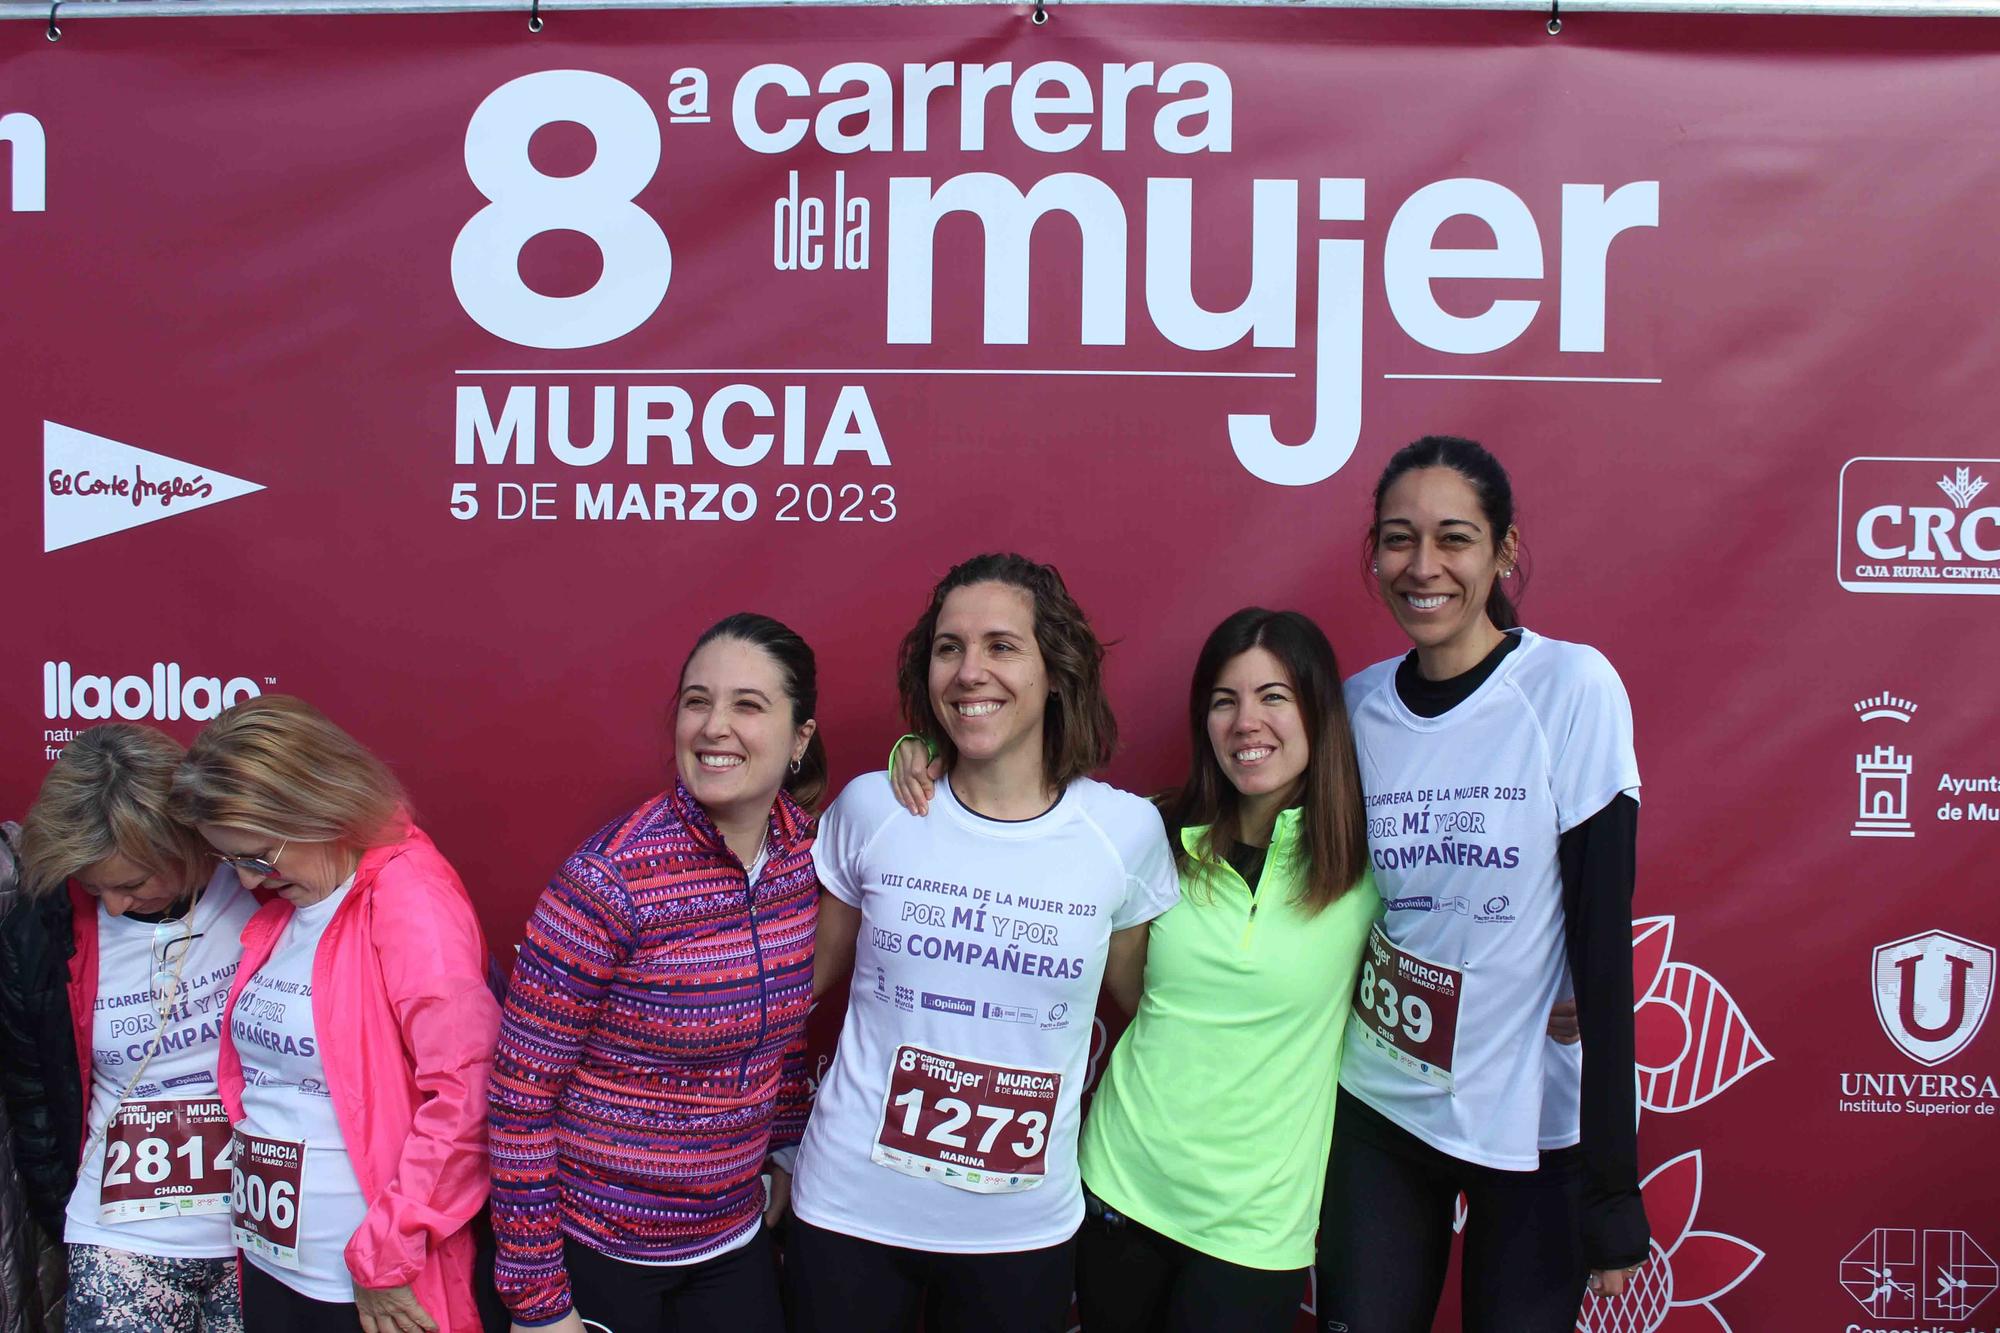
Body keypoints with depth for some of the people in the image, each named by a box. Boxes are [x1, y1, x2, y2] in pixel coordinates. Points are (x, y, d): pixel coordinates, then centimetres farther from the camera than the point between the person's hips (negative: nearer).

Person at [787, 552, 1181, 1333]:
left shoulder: (1127, 830, -8)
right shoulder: (870, 808, -8)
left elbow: (1149, 1000, 6)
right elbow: (803, 976, 5)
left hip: (1025, 1229, 0)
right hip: (850, 1208, 0)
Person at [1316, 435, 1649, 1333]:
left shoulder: (1572, 687, -13)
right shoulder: (1358, 705, -2)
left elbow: (1603, 940, -14)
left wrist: (1612, 1183, -13)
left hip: (1534, 1124, -3)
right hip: (1377, 1107, 3)